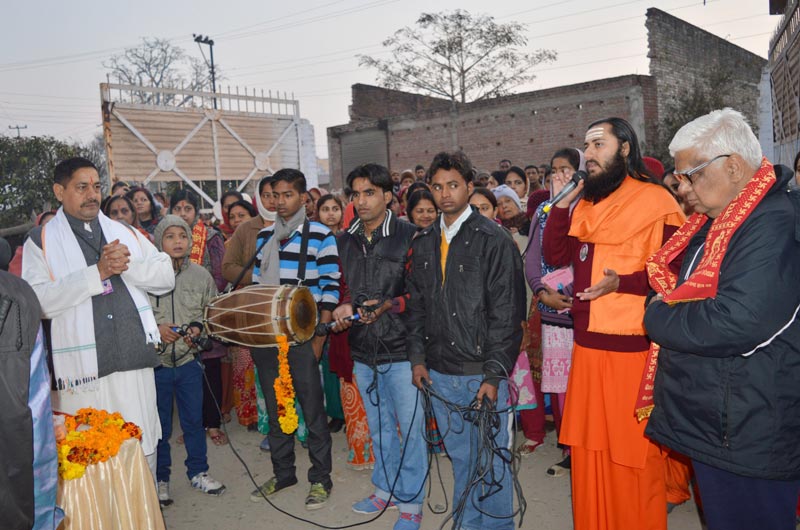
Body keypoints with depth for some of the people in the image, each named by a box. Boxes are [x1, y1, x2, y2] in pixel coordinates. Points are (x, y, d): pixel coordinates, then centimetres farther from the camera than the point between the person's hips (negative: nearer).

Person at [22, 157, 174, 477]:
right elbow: (38, 301, -12)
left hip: (135, 362, 3)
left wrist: (127, 265, -8)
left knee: (143, 451, 12)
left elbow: (166, 278, 8)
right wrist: (97, 272, -15)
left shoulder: (125, 233, 15)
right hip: (82, 371, -3)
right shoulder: (41, 241, 3)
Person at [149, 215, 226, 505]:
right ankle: (160, 478, 28)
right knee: (160, 424, 11)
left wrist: (198, 327, -9)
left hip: (189, 359, 2)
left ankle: (198, 471, 30)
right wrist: (156, 329, -17)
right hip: (156, 361, -2)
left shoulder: (201, 275, 2)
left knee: (194, 419, 13)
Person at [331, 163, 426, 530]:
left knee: (410, 427, 5)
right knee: (378, 426, 20)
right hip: (363, 350, 5)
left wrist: (389, 305, -23)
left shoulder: (410, 236, -10)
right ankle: (386, 489, 39)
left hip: (401, 349, -5)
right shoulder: (345, 241, 7)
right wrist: (343, 307, -5)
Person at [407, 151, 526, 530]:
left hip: (481, 372, -5)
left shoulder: (493, 240, -9)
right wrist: (417, 357, 7)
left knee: (490, 460, 8)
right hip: (439, 373, 5)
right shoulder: (423, 243, 9)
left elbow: (506, 312, -12)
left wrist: (494, 374, -16)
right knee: (460, 457, 20)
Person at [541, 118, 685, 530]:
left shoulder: (656, 200, -7)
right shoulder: (584, 204, 13)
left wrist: (622, 283, -23)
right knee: (589, 448, 16)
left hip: (634, 346, -6)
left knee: (633, 452, 7)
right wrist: (560, 203, -2)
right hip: (586, 344, 6)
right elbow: (555, 256, 5)